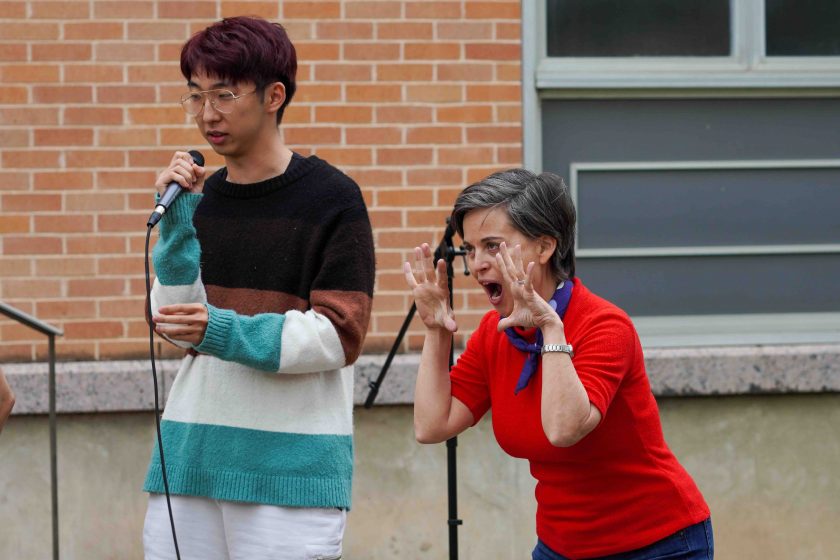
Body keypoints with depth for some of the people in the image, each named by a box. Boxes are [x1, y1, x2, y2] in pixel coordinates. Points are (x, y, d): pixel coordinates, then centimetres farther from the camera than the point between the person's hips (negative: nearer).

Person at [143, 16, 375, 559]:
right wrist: (177, 222, -4)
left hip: (292, 459, -4)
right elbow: (176, 326, 7)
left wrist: (227, 331, -20)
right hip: (191, 450, 4)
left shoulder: (332, 198, -3)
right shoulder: (201, 198, 12)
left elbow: (338, 336, -8)